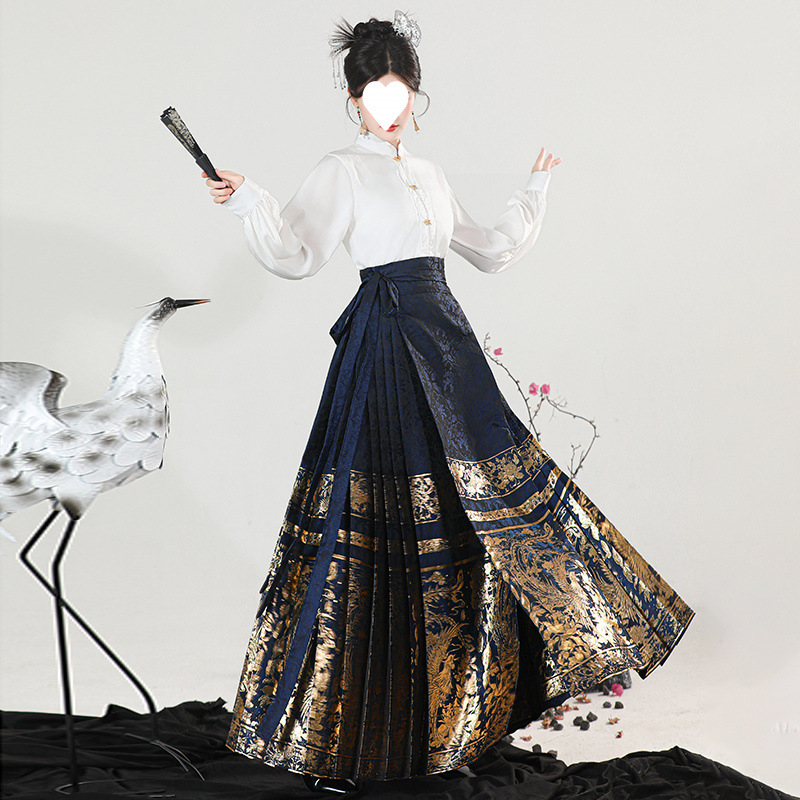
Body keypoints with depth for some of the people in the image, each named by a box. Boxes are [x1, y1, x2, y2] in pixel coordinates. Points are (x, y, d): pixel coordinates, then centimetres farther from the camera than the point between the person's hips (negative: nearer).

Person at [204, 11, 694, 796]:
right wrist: (247, 200, -28)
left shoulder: (428, 174, 19)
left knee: (473, 497, 10)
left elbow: (490, 250, 26)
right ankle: (333, 731, 1)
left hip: (444, 341, 7)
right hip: (384, 343, -7)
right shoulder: (341, 171, 0)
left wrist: (535, 189, 30)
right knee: (381, 517, -8)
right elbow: (296, 254, -14)